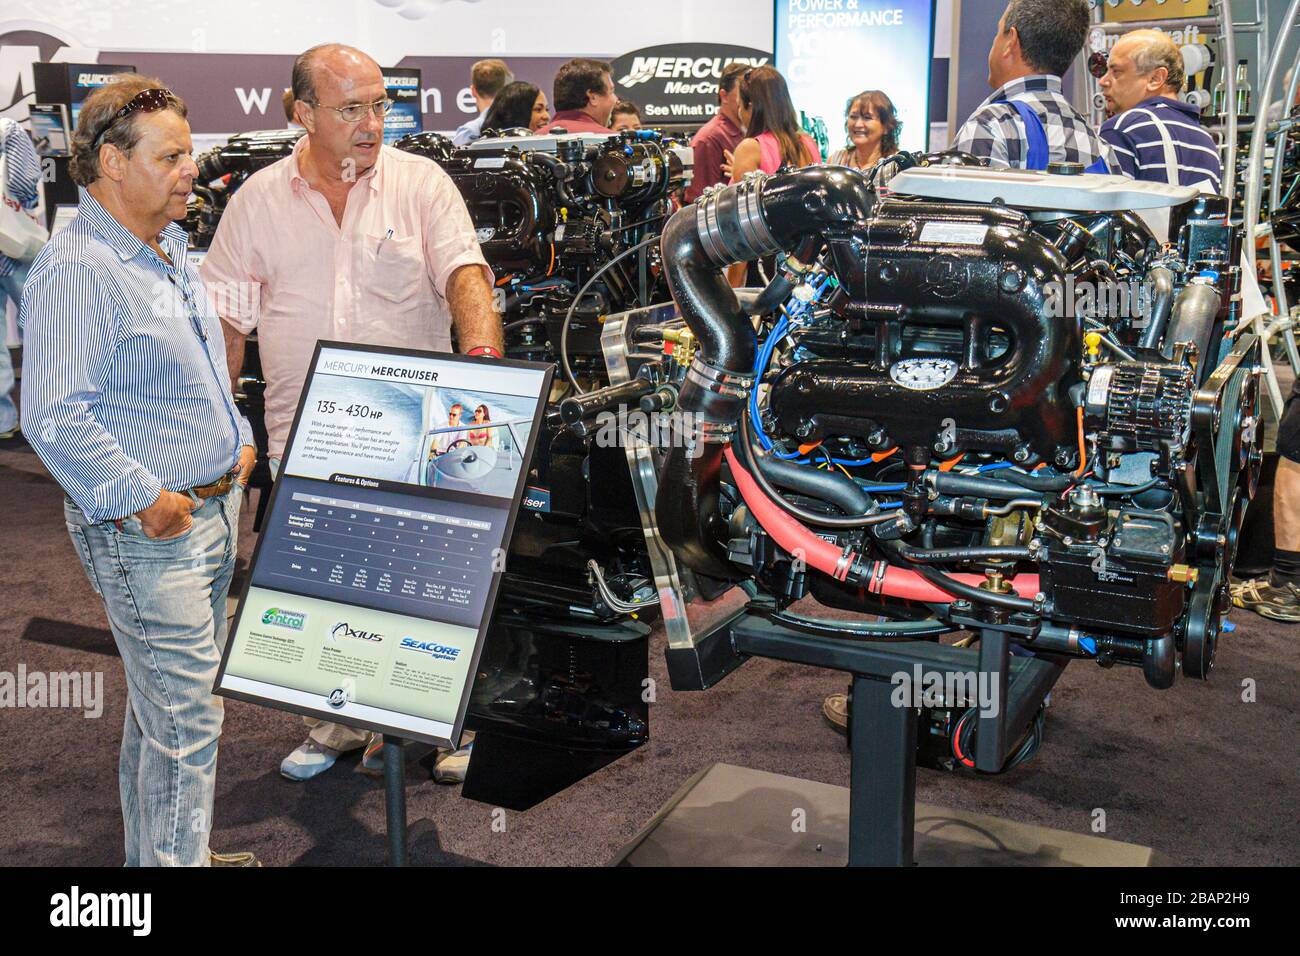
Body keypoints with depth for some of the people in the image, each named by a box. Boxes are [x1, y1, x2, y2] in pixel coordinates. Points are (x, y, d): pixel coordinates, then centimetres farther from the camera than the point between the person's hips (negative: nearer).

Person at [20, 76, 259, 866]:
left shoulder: (171, 251, 13)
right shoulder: (76, 270, -18)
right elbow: (54, 418, -26)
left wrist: (238, 443, 13)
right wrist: (143, 499, -22)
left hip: (213, 506, 10)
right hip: (144, 531, -10)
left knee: (167, 707, 20)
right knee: (186, 721, -4)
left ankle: (158, 853, 35)